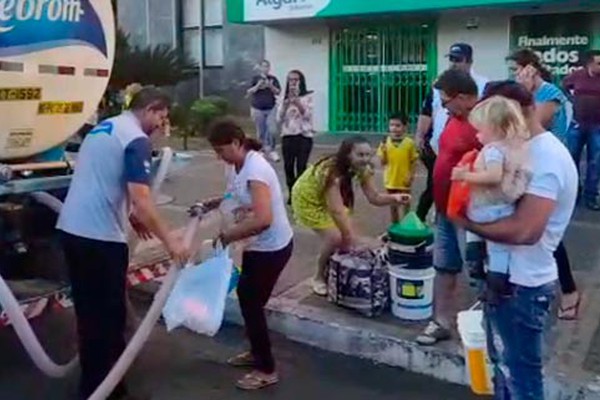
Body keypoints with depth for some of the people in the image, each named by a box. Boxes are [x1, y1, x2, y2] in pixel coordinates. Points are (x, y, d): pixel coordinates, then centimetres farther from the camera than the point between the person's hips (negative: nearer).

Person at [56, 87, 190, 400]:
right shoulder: (137, 140, -12)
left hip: (71, 229, 9)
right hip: (99, 237, -9)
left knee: (88, 310, 18)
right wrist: (169, 241, -14)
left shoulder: (103, 128, 17)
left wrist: (129, 216, 25)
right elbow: (141, 200, -21)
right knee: (109, 314, 4)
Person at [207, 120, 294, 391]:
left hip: (272, 246, -9)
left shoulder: (255, 169, -27)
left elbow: (263, 219, -36)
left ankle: (267, 370, 15)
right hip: (258, 244, 9)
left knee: (252, 303, 0)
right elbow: (236, 198, 17)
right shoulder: (237, 166, 2)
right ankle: (257, 353, 39)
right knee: (246, 297, 19)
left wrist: (227, 236, -27)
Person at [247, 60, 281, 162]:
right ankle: (262, 149, 20)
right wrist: (257, 86, -15)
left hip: (271, 109, 0)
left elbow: (278, 92, -1)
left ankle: (271, 150, 1)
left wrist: (271, 86, -17)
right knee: (261, 132, 6)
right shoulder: (255, 79, 1)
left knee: (271, 130, -10)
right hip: (258, 109, 0)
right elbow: (249, 92, -2)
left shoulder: (273, 79, 2)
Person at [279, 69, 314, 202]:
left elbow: (307, 115, -10)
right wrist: (286, 104, -8)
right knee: (288, 166, 1)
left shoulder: (307, 97, 2)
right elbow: (280, 119, 5)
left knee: (301, 166, -10)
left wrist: (297, 102, -18)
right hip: (287, 136, 4)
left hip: (304, 136, -3)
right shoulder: (285, 98, 12)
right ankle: (292, 194, 14)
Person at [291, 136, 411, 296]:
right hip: (307, 199, -7)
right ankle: (319, 278, 5)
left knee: (348, 235, -6)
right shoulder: (333, 171, -38)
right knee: (334, 237, -17)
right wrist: (350, 236, -39)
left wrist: (394, 198, -32)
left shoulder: (362, 169, -15)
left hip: (328, 199, 7)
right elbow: (336, 210, -40)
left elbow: (374, 197, -14)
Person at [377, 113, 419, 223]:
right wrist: (383, 151, -18)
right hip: (391, 180, 3)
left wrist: (411, 176, -12)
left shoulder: (410, 143, -9)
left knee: (406, 205, 9)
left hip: (404, 181, -2)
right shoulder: (386, 143, -4)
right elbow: (383, 162, -2)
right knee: (393, 206, 16)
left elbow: (414, 162, -4)